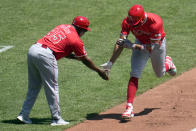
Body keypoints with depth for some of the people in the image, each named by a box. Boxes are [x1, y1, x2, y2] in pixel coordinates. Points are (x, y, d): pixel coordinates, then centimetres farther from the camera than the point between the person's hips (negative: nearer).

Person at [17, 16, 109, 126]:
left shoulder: (63, 27, 22)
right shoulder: (76, 40, 1)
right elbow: (85, 60, 11)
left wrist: (75, 56, 28)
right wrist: (99, 71, 22)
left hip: (33, 50, 7)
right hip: (45, 55, -7)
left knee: (34, 87, 17)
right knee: (52, 87, 3)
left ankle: (24, 115, 16)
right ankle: (56, 119, 9)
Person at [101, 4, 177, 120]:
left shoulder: (155, 22, -40)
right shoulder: (128, 22, -29)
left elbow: (152, 47, -36)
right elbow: (121, 42, -32)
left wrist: (133, 46, -44)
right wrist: (111, 63, -41)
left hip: (157, 44, -2)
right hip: (140, 43, 2)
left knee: (160, 74, 19)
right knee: (135, 74, -16)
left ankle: (168, 63, 56)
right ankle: (129, 108, -20)